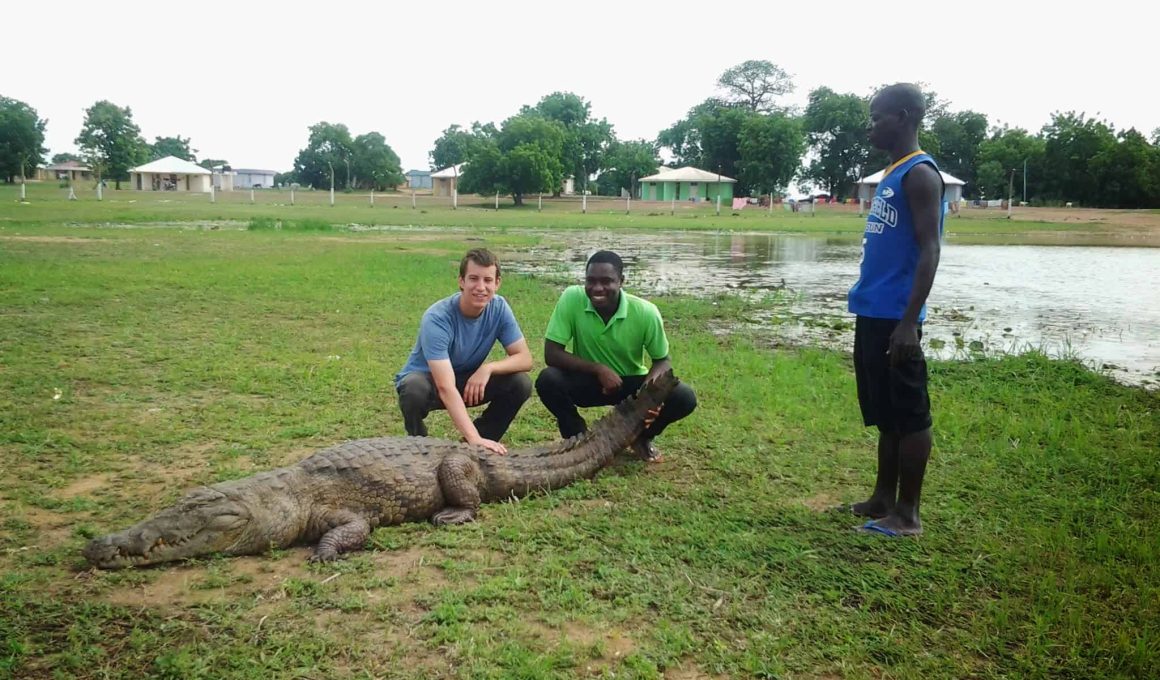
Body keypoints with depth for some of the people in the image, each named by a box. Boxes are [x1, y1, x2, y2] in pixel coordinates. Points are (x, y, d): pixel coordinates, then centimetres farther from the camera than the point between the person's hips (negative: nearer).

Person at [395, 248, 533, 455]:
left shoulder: (499, 308, -17)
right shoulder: (437, 318, -32)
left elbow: (525, 359, -14)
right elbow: (446, 388, -41)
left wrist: (488, 368, -34)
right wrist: (474, 438, -50)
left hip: (468, 381, 4)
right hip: (427, 379, -4)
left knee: (521, 383, -19)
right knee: (415, 388, -39)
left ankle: (480, 444, 0)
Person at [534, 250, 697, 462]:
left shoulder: (645, 312, -22)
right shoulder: (571, 298, -23)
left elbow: (662, 360, -8)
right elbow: (551, 354, -21)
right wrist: (598, 369, -31)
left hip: (633, 383, 0)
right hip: (589, 380, 0)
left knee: (684, 398, -24)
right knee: (547, 381, -30)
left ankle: (640, 436, 8)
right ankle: (579, 436, -1)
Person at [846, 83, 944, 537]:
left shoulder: (919, 174, -11)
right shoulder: (891, 175, 18)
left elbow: (929, 251, -18)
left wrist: (909, 320, -24)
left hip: (895, 318, -10)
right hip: (872, 314, 10)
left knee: (908, 415, -1)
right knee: (884, 414, 15)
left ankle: (907, 513, 7)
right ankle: (883, 499, 25)